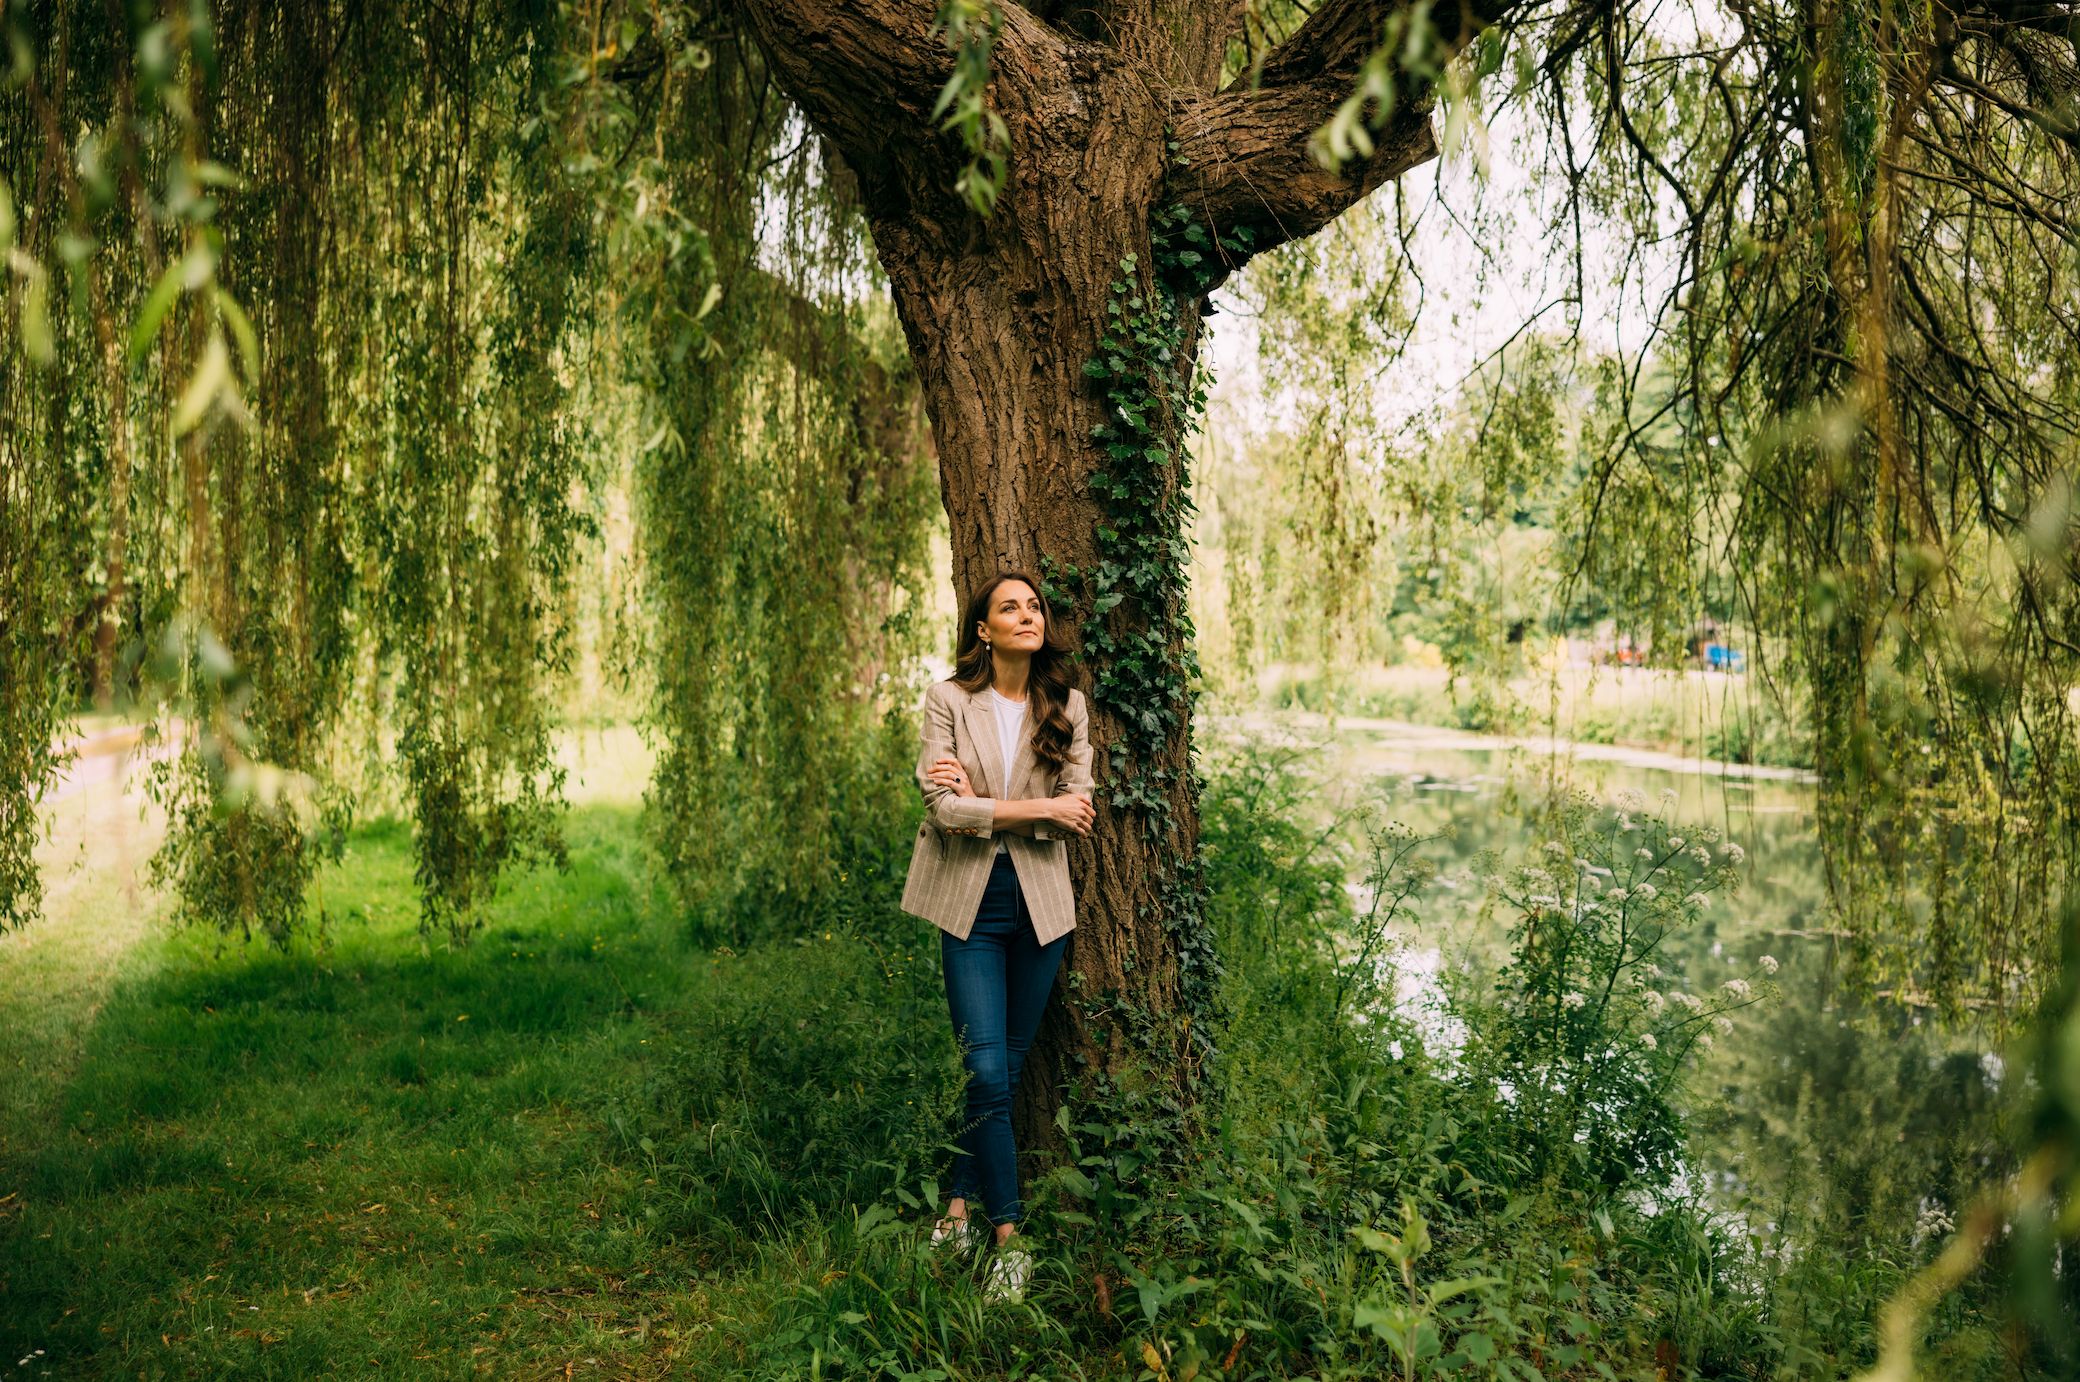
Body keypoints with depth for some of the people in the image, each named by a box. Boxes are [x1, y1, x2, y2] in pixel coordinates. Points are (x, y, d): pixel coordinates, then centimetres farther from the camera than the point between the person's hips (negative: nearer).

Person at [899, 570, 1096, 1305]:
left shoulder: (1067, 707, 4)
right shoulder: (948, 699, -4)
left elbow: (1077, 809, -6)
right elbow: (945, 807, -13)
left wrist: (981, 801, -14)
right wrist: (1037, 807, -15)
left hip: (1039, 900, 3)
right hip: (969, 901, -3)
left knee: (1008, 1066, 9)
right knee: (987, 1071, -8)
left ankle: (960, 1205, 24)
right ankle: (1009, 1239, 1)